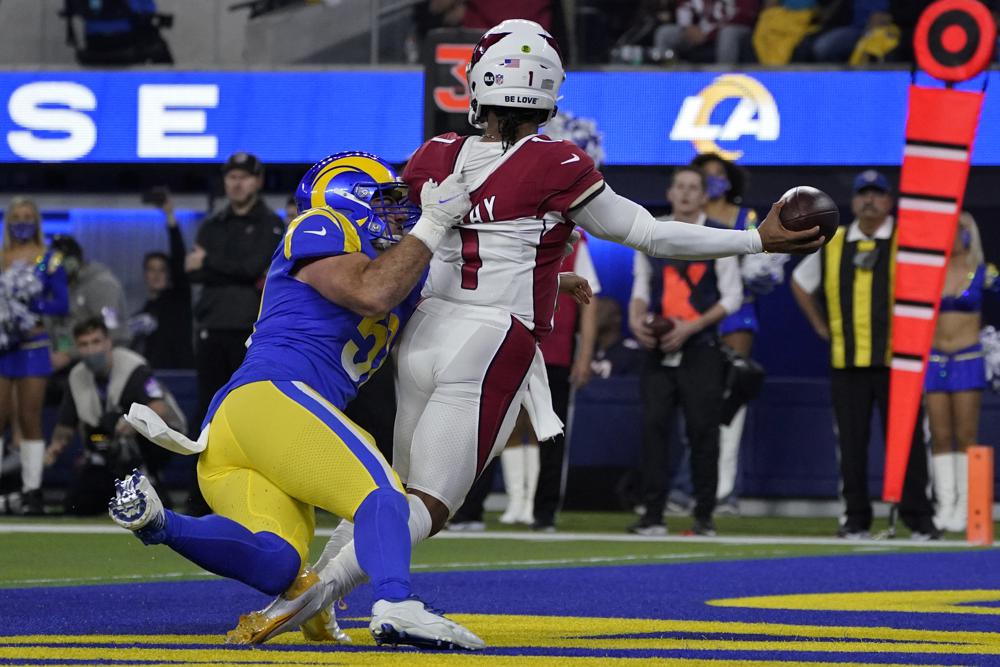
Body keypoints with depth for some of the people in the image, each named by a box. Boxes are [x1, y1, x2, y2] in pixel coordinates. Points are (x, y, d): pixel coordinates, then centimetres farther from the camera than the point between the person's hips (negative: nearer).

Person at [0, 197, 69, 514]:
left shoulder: (49, 259, 2)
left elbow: (63, 303, -4)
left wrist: (31, 305, -17)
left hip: (32, 347, -2)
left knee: (30, 421, -1)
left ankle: (32, 491, 2)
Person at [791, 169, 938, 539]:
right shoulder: (833, 246, 11)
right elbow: (800, 281, 27)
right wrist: (820, 325, 18)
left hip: (896, 359, -3)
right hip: (846, 361, 3)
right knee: (851, 443, 4)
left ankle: (918, 518, 0)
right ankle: (856, 518, 10)